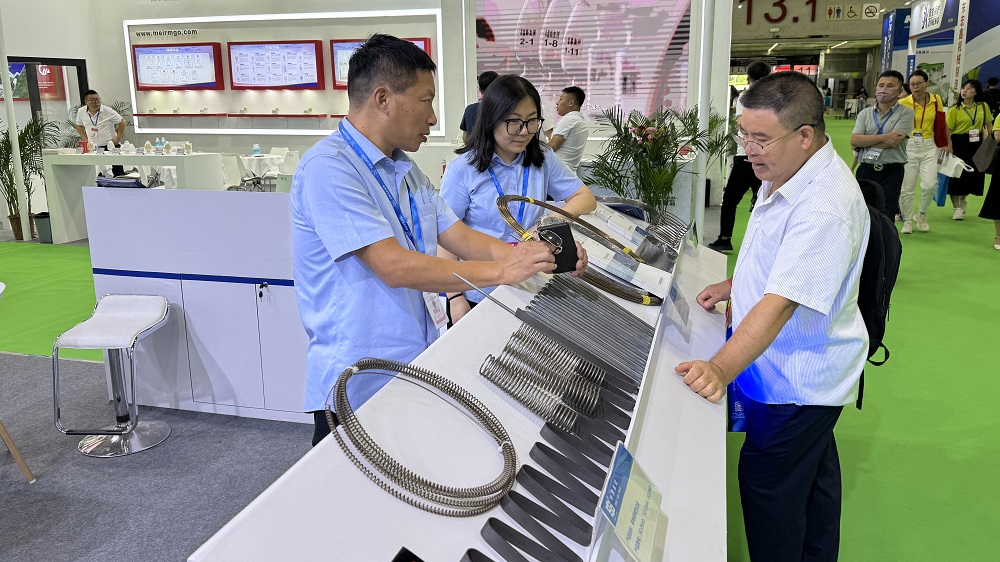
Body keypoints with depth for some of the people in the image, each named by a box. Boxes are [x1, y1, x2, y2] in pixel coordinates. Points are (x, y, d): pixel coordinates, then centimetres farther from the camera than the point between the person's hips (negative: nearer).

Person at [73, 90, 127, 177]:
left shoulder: (108, 111, -10)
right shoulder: (81, 112, 1)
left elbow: (122, 123, -5)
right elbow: (79, 126, 17)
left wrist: (118, 138, -9)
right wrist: (85, 139, 7)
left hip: (110, 146, -3)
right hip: (92, 147, 3)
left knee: (118, 170, -2)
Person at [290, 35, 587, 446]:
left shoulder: (405, 170, 12)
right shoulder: (328, 168, -17)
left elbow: (461, 238, 8)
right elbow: (395, 267, -25)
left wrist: (535, 257, -8)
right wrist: (502, 271, -20)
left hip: (419, 366, 8)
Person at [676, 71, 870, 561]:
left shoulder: (826, 208, -31)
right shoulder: (786, 173, 1)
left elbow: (781, 302, -39)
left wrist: (722, 368, -46)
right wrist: (735, 285, 9)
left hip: (797, 378, -10)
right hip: (804, 371, 10)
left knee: (767, 482, 4)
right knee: (813, 469, 26)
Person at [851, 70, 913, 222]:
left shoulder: (906, 113, 1)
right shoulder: (865, 114, 11)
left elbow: (895, 140, -14)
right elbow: (854, 140, -5)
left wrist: (865, 141, -5)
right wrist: (884, 137, -13)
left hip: (891, 173, -3)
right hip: (865, 171, 3)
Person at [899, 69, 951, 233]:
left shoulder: (936, 100, 1)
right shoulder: (903, 103, -7)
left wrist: (948, 143, 14)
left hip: (929, 147, 1)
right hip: (908, 146, -1)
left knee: (930, 184, -12)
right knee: (906, 187, 2)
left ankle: (921, 214, 15)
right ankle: (907, 221, 20)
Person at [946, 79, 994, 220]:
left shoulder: (983, 106, 3)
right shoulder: (955, 109, -7)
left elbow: (989, 125, 11)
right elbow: (947, 130, -9)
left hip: (976, 144, 4)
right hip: (958, 144, -4)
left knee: (974, 175, 9)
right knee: (956, 174, 1)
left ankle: (962, 199, 38)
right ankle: (957, 208, 14)